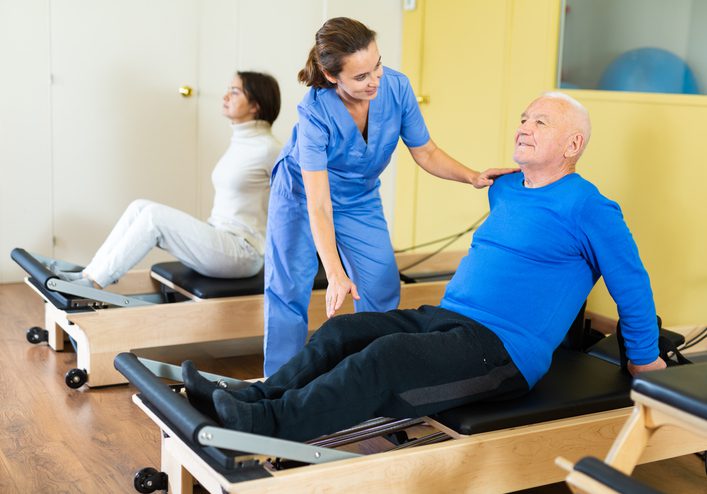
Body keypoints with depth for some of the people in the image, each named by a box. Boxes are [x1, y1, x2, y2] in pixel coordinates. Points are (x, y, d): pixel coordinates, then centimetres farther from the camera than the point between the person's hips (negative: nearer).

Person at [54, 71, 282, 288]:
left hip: (242, 252, -8)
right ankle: (90, 273, -5)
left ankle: (93, 283, -13)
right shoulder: (239, 140, 13)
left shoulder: (267, 148, -14)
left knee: (154, 215, -20)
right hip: (219, 241, 8)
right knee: (140, 207, -5)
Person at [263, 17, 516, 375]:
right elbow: (318, 206, -35)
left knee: (382, 289, -3)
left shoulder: (397, 88, -24)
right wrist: (335, 274, -41)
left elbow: (425, 152, -7)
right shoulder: (315, 112, -34)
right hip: (301, 195, -3)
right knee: (288, 288, -7)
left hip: (359, 201, 4)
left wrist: (472, 177, -23)